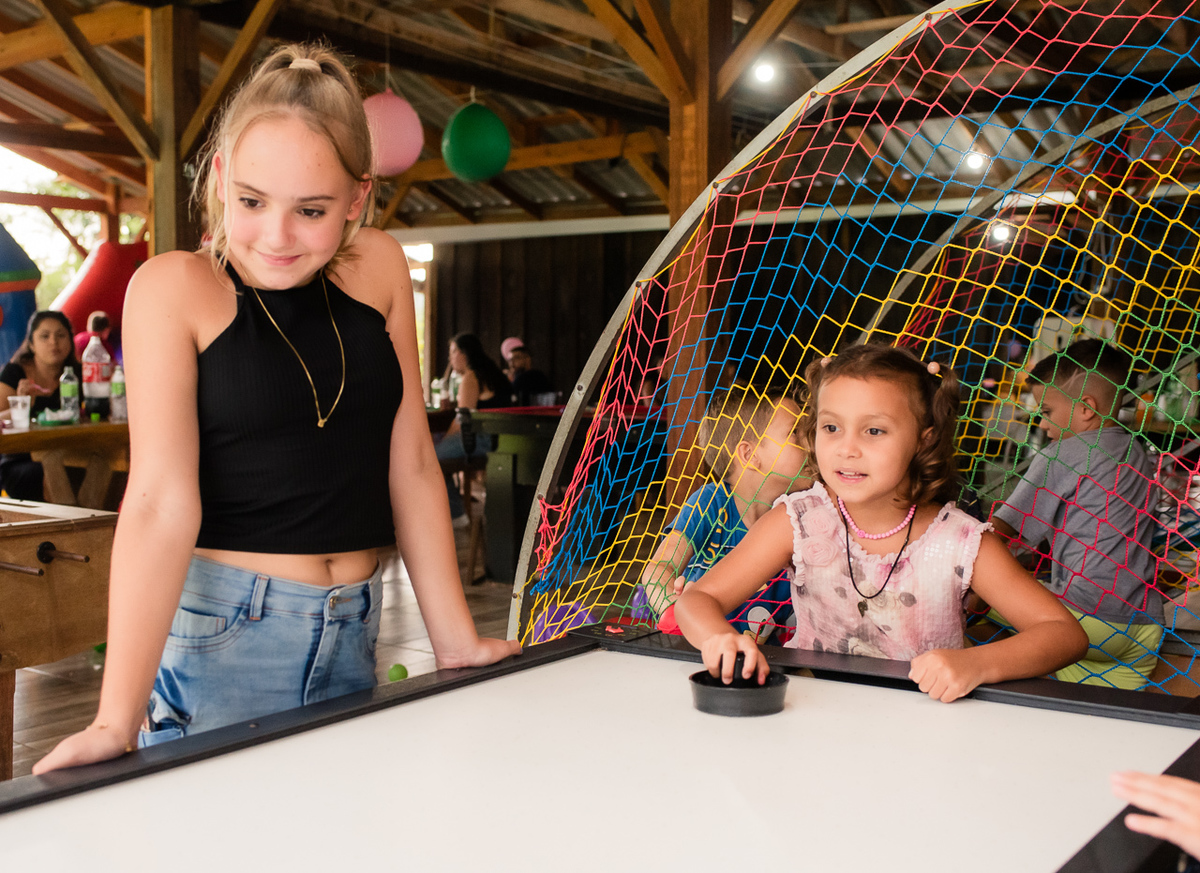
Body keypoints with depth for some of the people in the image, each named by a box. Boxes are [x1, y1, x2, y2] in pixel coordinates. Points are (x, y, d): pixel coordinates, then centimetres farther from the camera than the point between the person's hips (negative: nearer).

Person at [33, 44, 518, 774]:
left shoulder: (381, 267, 1)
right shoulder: (174, 288, -9)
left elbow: (411, 465, 4)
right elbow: (161, 500, -16)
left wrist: (457, 639, 4)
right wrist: (117, 720, -22)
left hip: (354, 627, 4)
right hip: (223, 630, -3)